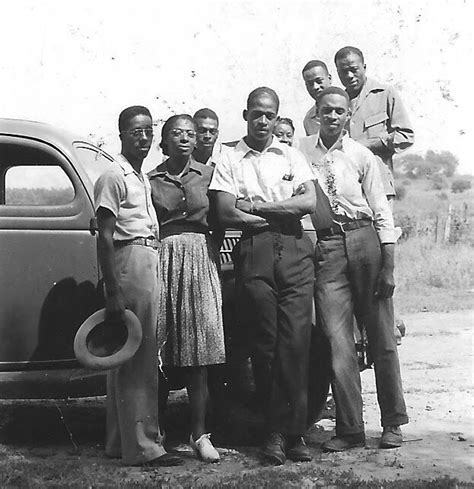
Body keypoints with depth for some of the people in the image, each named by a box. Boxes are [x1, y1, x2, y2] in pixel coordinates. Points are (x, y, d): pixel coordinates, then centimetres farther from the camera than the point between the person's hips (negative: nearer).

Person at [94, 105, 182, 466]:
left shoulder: (143, 177, 20)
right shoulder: (115, 177, -7)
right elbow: (105, 237, -12)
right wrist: (113, 292, -18)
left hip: (149, 262, 9)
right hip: (129, 262, -9)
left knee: (129, 359, 12)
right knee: (138, 360, -8)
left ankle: (121, 442, 20)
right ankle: (142, 446, -3)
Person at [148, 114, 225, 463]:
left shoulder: (207, 174, 9)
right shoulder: (151, 179, 7)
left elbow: (217, 222, 12)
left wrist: (214, 256, 4)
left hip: (201, 261, 1)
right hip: (162, 260, 0)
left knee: (198, 354, -2)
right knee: (158, 352, -1)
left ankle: (200, 434, 1)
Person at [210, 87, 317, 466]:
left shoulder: (292, 156, 16)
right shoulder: (229, 162, 11)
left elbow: (309, 201, 1)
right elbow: (227, 215, -2)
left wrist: (253, 206, -2)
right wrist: (282, 214, -2)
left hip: (294, 250, 1)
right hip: (254, 253, -1)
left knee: (296, 341, -6)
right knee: (265, 343, -2)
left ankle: (293, 432, -1)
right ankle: (276, 431, 6)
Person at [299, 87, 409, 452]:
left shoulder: (361, 155, 4)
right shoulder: (301, 152, 6)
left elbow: (381, 211, 4)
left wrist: (388, 264, -3)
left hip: (364, 240, 0)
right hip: (325, 247, 0)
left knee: (381, 335, 4)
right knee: (337, 339, -2)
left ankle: (393, 423, 14)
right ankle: (349, 428, 6)